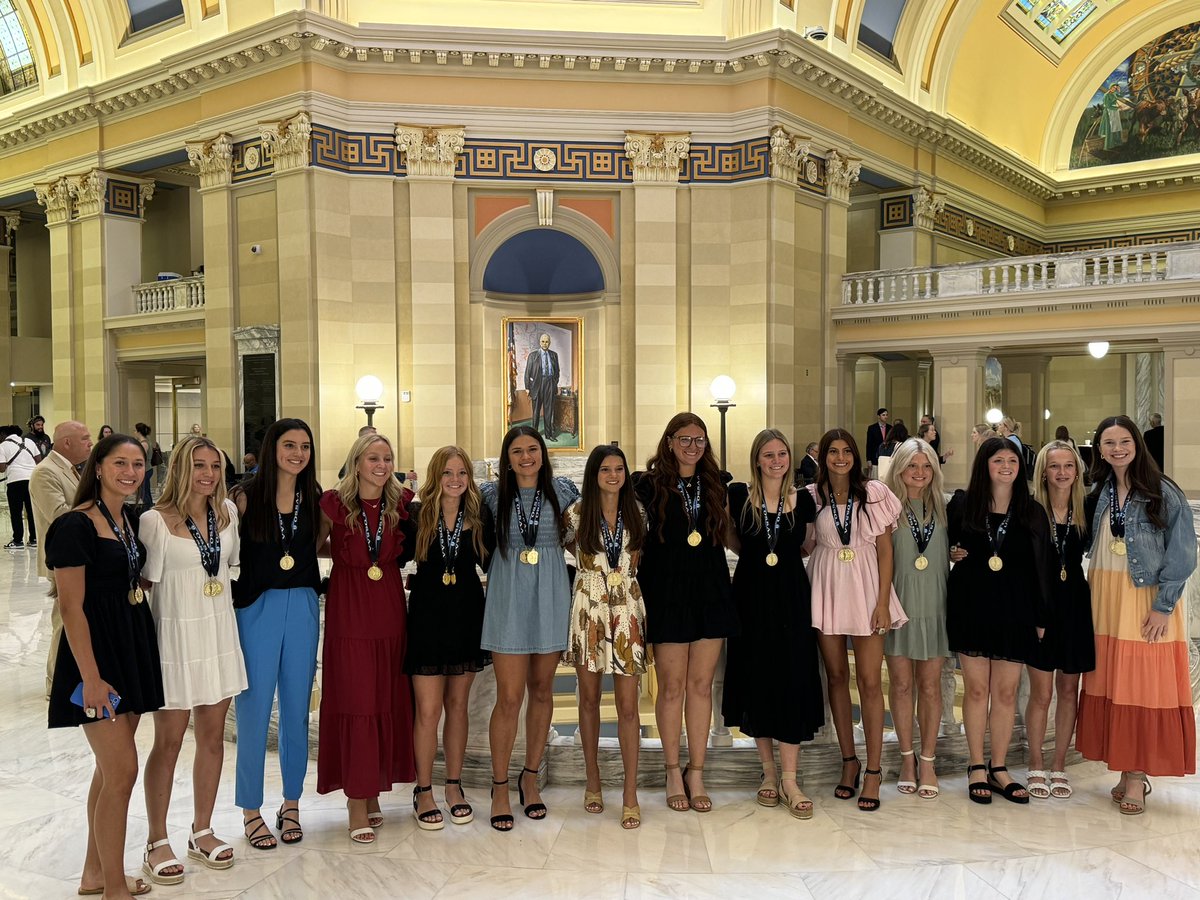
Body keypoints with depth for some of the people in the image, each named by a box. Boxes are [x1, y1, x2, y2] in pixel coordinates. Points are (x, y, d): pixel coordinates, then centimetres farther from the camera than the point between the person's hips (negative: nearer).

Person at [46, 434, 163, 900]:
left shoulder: (130, 520, 10)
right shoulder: (75, 524, -14)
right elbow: (71, 607, -17)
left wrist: (137, 658, 12)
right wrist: (91, 678, -19)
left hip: (133, 648, 8)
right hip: (95, 652, -8)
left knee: (111, 767, 16)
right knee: (123, 770, -6)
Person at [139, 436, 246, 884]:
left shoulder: (228, 511, 4)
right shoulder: (156, 519, -12)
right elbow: (145, 581, -8)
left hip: (219, 632, 5)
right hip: (176, 633, -5)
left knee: (213, 735, 11)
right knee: (168, 742, 5)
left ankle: (202, 831, 27)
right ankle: (157, 841, 21)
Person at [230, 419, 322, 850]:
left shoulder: (314, 499, 6)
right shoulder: (247, 496, -6)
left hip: (302, 608, 3)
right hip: (257, 608, -3)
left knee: (296, 709, 11)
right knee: (254, 711, 3)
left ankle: (291, 802, 27)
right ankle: (251, 810, 19)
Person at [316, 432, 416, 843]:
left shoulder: (401, 503, 3)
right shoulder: (334, 503, -5)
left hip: (390, 609, 3)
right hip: (349, 612, -3)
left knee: (388, 701, 8)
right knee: (354, 703, -2)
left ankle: (371, 790, 24)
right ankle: (357, 804, 7)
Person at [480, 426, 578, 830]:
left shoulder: (562, 490, 3)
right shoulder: (491, 494, 1)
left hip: (550, 598, 2)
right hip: (508, 598, -2)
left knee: (542, 690, 11)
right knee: (509, 697, -3)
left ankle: (530, 778, 27)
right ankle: (500, 788, 11)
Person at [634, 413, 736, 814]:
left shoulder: (716, 484, 10)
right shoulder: (650, 485, -1)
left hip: (710, 593, 3)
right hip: (667, 595, -3)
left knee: (701, 684, 7)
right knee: (672, 686, 2)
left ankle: (696, 773, 17)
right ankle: (673, 772, 17)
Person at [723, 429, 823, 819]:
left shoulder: (803, 500, 3)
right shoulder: (738, 495, -1)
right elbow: (729, 537, 14)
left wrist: (783, 554, 2)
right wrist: (756, 554, 6)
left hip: (791, 596, 1)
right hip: (752, 594, 0)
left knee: (793, 680, -3)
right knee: (755, 678, 5)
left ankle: (789, 779, 4)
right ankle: (768, 770, 19)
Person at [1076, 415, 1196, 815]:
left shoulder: (1163, 493, -5)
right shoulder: (1098, 492, 9)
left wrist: (1163, 606, -13)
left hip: (1147, 599, -4)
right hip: (1104, 598, 5)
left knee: (1145, 683, -2)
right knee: (1109, 683, 6)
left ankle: (1137, 774, 7)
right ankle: (1130, 772, 16)